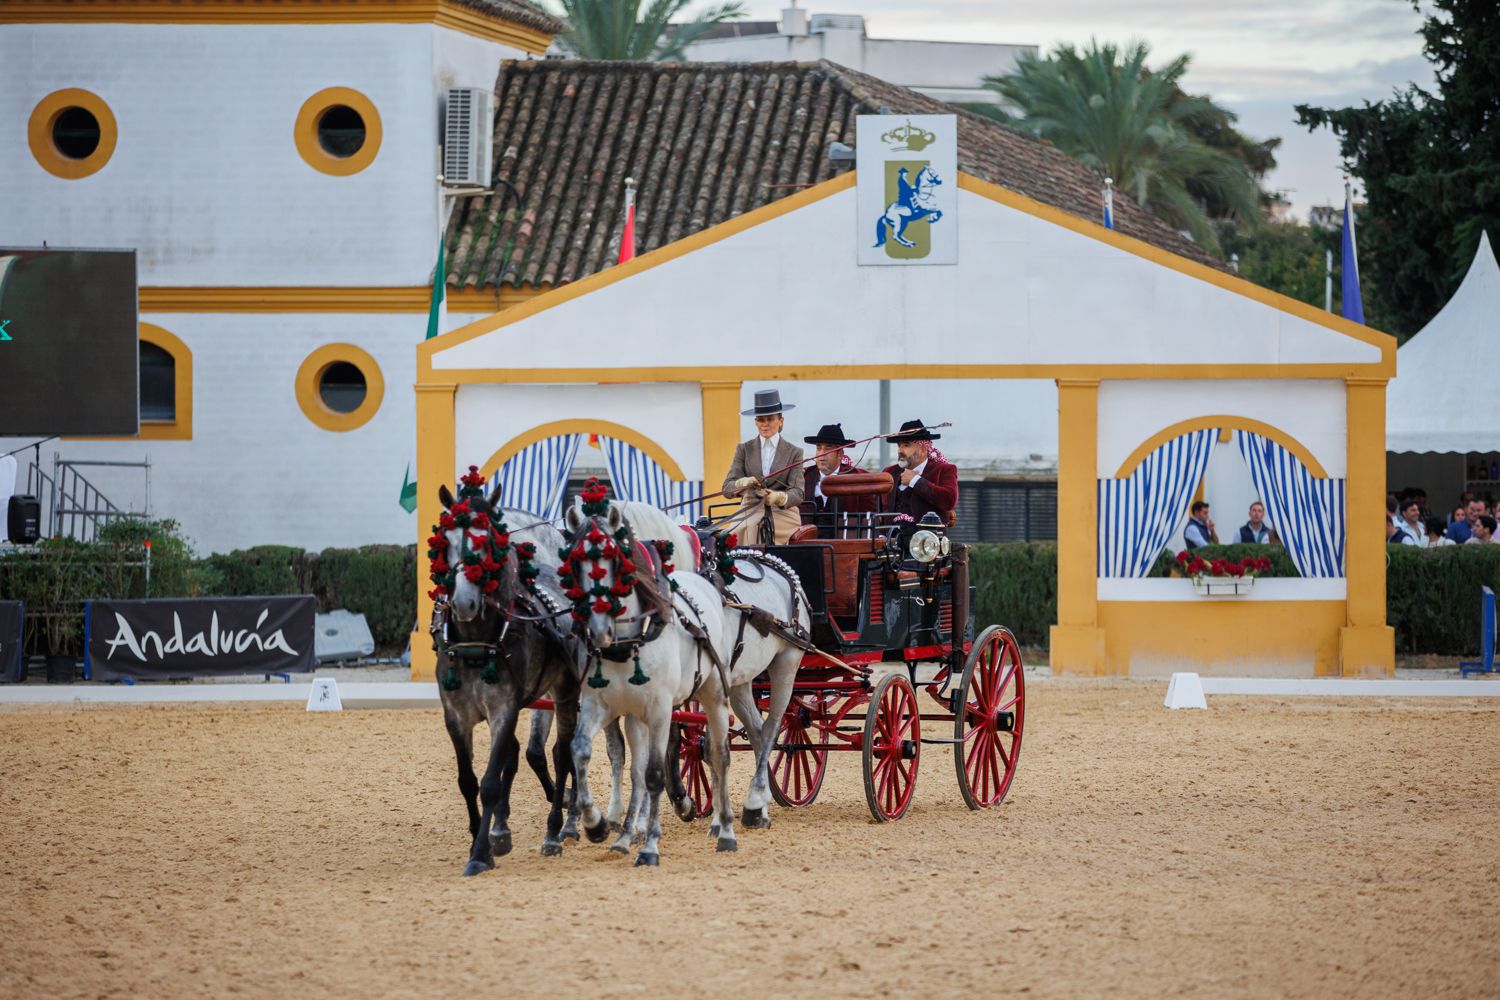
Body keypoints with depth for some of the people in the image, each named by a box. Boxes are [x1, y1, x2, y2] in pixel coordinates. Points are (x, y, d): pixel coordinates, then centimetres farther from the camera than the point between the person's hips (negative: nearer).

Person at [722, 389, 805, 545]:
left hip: (783, 518, 0)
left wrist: (778, 497, -26)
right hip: (750, 518, 0)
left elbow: (797, 493, -2)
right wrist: (743, 484, -22)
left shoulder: (794, 453, 9)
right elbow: (727, 488, 3)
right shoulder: (744, 449, 13)